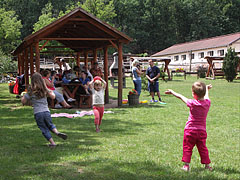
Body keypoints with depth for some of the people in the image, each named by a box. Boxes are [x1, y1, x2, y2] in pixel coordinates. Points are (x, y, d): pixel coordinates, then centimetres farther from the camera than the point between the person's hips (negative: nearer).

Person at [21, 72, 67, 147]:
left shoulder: (31, 91, -5)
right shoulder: (45, 90, 3)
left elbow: (23, 101, -3)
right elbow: (53, 97, 11)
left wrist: (23, 96, 15)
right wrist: (51, 92, 31)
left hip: (37, 113, -2)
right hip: (46, 111, 2)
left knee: (44, 129, 12)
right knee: (50, 125, 23)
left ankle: (52, 143, 10)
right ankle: (57, 132, -5)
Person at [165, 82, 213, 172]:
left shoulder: (192, 103, -17)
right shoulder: (207, 103, -5)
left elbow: (181, 97, -2)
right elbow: (206, 97, 20)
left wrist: (172, 92, 13)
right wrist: (207, 89, 42)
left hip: (190, 130, -4)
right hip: (202, 131, 4)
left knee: (187, 148, 6)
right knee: (203, 148, 14)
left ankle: (186, 165, 5)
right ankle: (207, 165, 17)